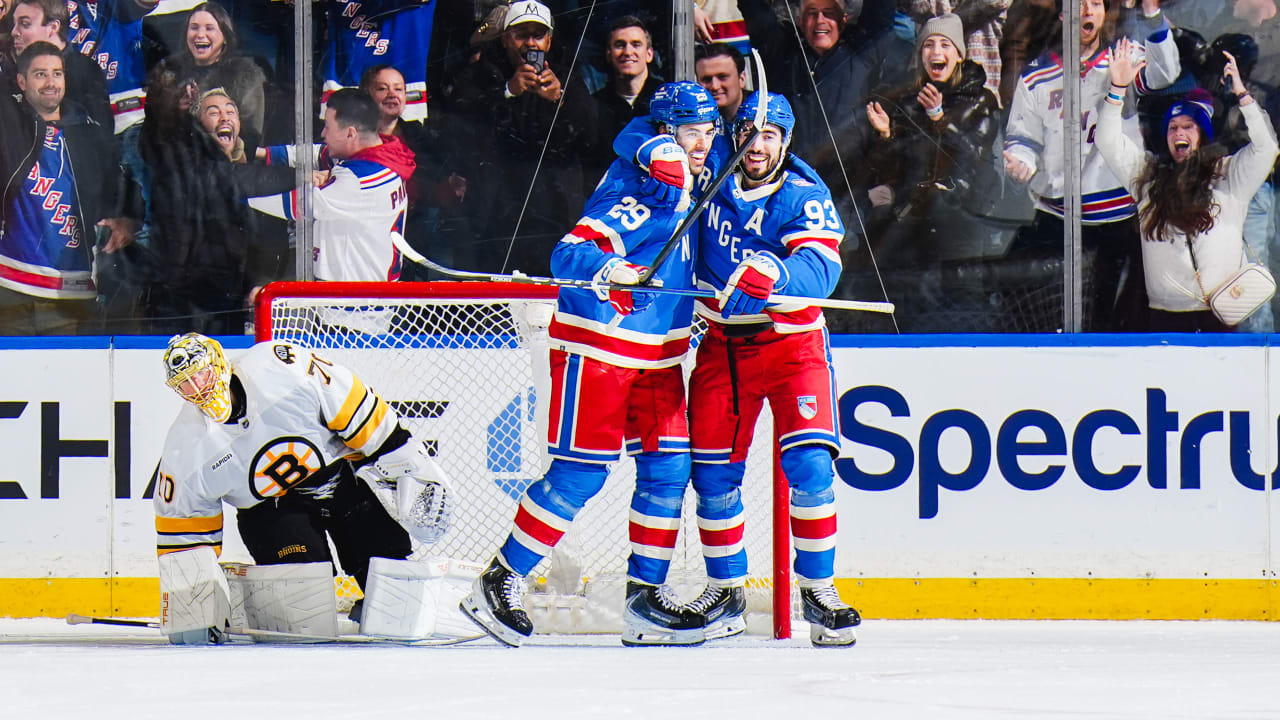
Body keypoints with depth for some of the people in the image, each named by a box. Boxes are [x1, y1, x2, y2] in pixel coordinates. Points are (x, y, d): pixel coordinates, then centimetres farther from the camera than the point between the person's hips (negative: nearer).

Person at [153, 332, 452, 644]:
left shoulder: (280, 371, -25)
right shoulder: (186, 448, -14)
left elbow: (353, 408, -17)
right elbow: (181, 525, -5)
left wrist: (413, 465, -14)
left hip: (344, 473, 0)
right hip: (270, 509, 0)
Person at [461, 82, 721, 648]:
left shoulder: (691, 182, 9)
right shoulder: (631, 192, -19)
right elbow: (568, 253, -29)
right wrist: (604, 269, -46)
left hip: (657, 354, 8)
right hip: (596, 346, -8)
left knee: (667, 469, 3)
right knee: (581, 473, -10)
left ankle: (646, 598, 10)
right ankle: (499, 583, -1)